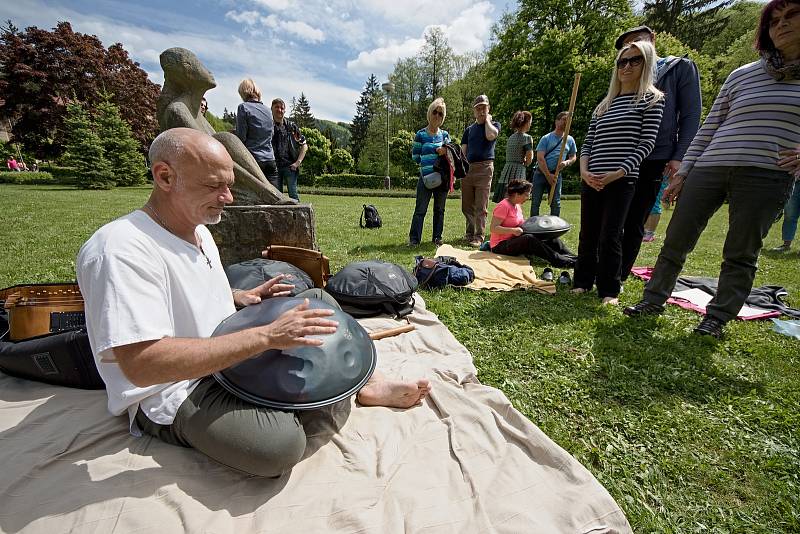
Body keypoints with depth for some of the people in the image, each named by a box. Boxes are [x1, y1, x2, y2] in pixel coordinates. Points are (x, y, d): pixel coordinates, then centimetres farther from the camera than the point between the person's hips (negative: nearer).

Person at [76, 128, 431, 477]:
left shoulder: (197, 228, 6)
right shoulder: (121, 250, -25)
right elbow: (141, 364, -33)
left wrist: (243, 297, 1)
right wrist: (265, 335, -34)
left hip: (230, 353, 9)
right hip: (175, 392, -8)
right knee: (281, 444, -33)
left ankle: (361, 383, 1)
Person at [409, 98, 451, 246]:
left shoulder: (445, 134, 12)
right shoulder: (420, 135, 2)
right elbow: (415, 157, -1)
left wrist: (445, 153, -8)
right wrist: (435, 152, -7)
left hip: (442, 177, 4)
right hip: (426, 177, -4)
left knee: (439, 209, 9)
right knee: (420, 209, -5)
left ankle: (437, 237, 18)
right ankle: (414, 239, -1)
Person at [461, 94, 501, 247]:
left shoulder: (494, 124, 11)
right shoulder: (469, 129, 20)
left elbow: (491, 136, -14)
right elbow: (463, 151, 15)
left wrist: (487, 120, 2)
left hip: (484, 168, -4)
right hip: (467, 168, 4)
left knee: (481, 206, -7)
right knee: (467, 205, 7)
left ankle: (479, 236, -3)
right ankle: (470, 232, 21)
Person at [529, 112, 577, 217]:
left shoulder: (570, 140, 11)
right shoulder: (546, 138, -1)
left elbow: (573, 157, 16)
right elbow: (540, 158, -8)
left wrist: (567, 162, -9)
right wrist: (548, 175, -13)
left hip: (556, 174, 3)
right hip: (541, 173, -3)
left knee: (556, 203, 2)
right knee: (535, 202, -2)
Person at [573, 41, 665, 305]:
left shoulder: (652, 99, 6)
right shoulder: (604, 105, 20)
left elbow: (646, 142, -4)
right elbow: (588, 142, 14)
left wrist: (617, 173, -15)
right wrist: (584, 171, -5)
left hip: (622, 180, -4)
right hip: (590, 180, 5)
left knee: (610, 235, -9)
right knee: (588, 233, 6)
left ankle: (609, 290, 3)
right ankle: (583, 281, 18)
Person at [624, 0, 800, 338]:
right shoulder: (741, 75, 13)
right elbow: (708, 129, 11)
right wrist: (683, 172, 3)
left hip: (766, 176, -1)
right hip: (708, 169, 2)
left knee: (740, 254, 1)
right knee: (676, 240, 1)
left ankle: (717, 319, 12)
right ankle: (654, 300, 14)